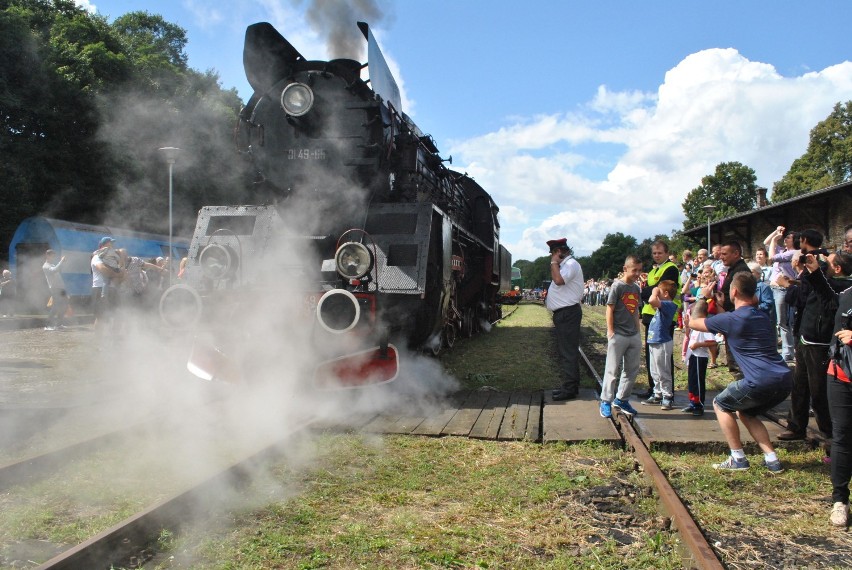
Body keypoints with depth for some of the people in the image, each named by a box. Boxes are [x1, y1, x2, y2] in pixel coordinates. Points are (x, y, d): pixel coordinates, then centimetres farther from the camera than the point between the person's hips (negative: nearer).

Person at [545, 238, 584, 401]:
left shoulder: (571, 264, -14)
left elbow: (559, 280, -29)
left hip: (568, 314, -11)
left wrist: (554, 262, -16)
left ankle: (570, 389, -6)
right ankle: (569, 385, 24)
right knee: (565, 351, 16)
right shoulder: (564, 265, 18)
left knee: (568, 352, -8)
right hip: (563, 313, 11)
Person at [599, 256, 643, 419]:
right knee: (612, 369, -1)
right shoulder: (617, 286, -9)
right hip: (618, 335, -7)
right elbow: (609, 309, -11)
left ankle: (621, 399, 23)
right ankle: (606, 401, 7)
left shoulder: (636, 288, 10)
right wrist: (610, 331, -15)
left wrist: (638, 330, 14)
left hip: (634, 335, 7)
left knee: (632, 369, 11)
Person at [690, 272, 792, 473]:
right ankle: (772, 459, 18)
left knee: (721, 404, 14)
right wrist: (719, 307, 36)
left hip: (762, 381, -8)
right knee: (745, 412, 27)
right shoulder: (762, 316, 18)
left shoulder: (731, 320, -7)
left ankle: (738, 458, 11)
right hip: (784, 380, 8)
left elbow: (693, 322, 7)